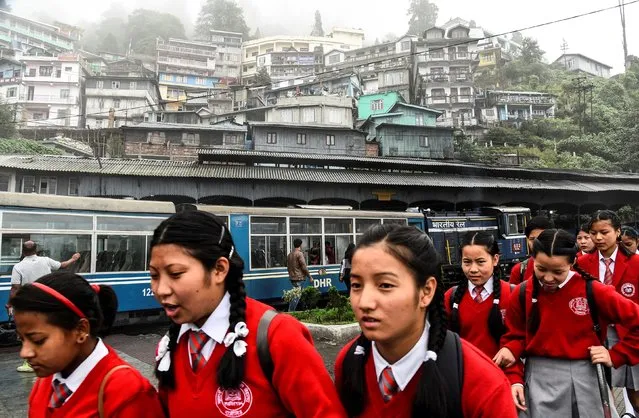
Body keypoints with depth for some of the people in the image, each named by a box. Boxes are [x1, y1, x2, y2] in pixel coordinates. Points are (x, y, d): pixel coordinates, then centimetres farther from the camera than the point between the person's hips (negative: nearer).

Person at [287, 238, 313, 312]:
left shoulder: (290, 254, 13)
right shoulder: (299, 254, -12)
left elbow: (288, 267, 19)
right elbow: (304, 266, -15)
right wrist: (310, 277, -8)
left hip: (292, 277, 9)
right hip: (299, 278, -9)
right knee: (296, 296, -7)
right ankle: (290, 312, -11)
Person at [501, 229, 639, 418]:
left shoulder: (591, 290, -10)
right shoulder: (522, 294, -5)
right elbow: (513, 338, 3)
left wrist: (615, 356, -6)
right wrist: (515, 378, -5)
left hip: (580, 380, -1)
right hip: (536, 380, 1)